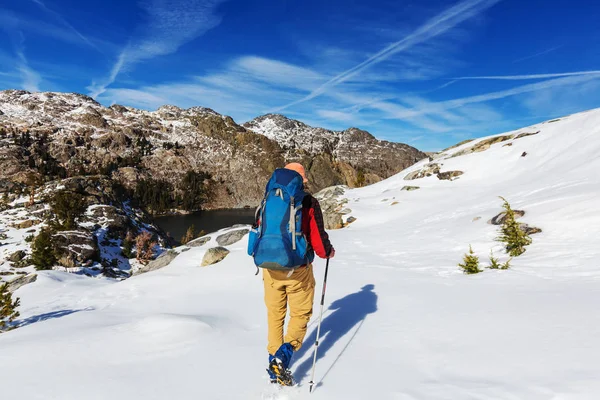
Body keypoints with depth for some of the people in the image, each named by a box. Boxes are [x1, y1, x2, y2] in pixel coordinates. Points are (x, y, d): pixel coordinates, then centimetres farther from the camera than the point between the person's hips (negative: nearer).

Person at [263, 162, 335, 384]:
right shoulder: (308, 202, -9)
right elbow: (318, 238, -10)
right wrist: (328, 252, 11)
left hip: (271, 268, 4)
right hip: (298, 270, -4)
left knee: (275, 315, 16)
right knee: (300, 314, 13)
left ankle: (274, 366, 25)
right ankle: (282, 358, -3)